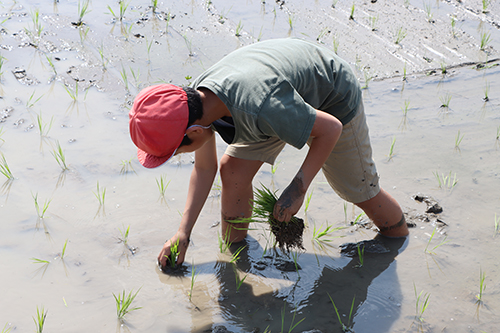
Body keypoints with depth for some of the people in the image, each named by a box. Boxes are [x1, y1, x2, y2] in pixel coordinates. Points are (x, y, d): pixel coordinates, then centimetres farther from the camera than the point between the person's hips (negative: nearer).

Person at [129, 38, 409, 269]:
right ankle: (232, 248, 17)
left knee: (360, 191, 8)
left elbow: (331, 128, -31)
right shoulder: (195, 101, -22)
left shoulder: (261, 108, -47)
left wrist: (298, 188, -27)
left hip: (332, 100, -6)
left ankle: (402, 241, 35)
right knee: (233, 170, -5)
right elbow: (204, 169, -4)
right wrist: (184, 232, -6)